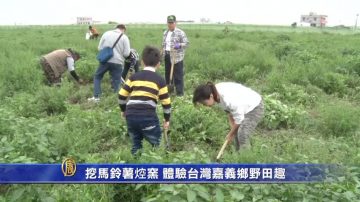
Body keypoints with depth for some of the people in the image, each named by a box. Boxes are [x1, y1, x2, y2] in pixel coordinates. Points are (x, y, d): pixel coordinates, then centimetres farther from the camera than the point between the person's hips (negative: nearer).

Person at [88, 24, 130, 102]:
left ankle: (96, 97, 17)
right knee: (116, 81, 9)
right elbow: (126, 53, -5)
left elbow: (99, 47, 7)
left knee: (97, 77, 20)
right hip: (117, 62, -2)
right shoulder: (124, 37, 0)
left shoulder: (106, 33, 5)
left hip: (105, 60, 2)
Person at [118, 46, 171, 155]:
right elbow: (166, 102, 6)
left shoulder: (134, 76, 14)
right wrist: (167, 119, 19)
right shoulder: (160, 80, 7)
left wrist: (123, 110, 29)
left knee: (136, 144, 21)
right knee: (156, 144, 11)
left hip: (131, 115, 4)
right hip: (148, 116, -4)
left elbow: (121, 95, 13)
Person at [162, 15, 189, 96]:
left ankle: (180, 92, 1)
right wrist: (163, 54, 18)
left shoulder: (180, 32, -7)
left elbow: (186, 43, -9)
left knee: (178, 75, -6)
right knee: (167, 74, 14)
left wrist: (179, 45, -27)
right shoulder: (165, 33, 14)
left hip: (177, 57, -7)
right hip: (167, 56, 7)